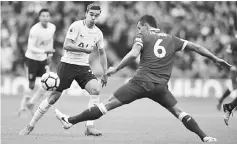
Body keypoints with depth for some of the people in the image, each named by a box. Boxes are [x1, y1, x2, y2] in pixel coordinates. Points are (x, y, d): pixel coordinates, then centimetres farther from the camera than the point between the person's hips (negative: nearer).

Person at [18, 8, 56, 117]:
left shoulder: (52, 27, -4)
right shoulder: (34, 30, -23)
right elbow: (31, 48, -26)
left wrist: (50, 54, 14)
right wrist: (45, 51, -37)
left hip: (43, 59, 6)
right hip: (32, 58, -6)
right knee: (31, 86, -4)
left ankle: (31, 103, 12)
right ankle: (22, 107, 16)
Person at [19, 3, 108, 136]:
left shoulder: (98, 33, 5)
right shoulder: (77, 26, -11)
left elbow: (102, 53, 18)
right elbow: (66, 45, -19)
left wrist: (105, 73, 15)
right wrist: (86, 49, -20)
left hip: (83, 66, 4)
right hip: (68, 64, -4)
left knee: (96, 90, -21)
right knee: (53, 97, -3)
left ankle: (90, 127, -16)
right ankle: (30, 126, 11)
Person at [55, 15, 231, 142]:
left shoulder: (143, 36, 7)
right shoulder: (172, 39, 18)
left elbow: (133, 54, -11)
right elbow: (195, 47, 20)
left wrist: (116, 68, -3)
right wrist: (216, 59, 29)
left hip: (141, 82, -3)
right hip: (161, 86, 3)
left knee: (108, 104, -1)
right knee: (178, 111, 17)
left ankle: (71, 120, 2)